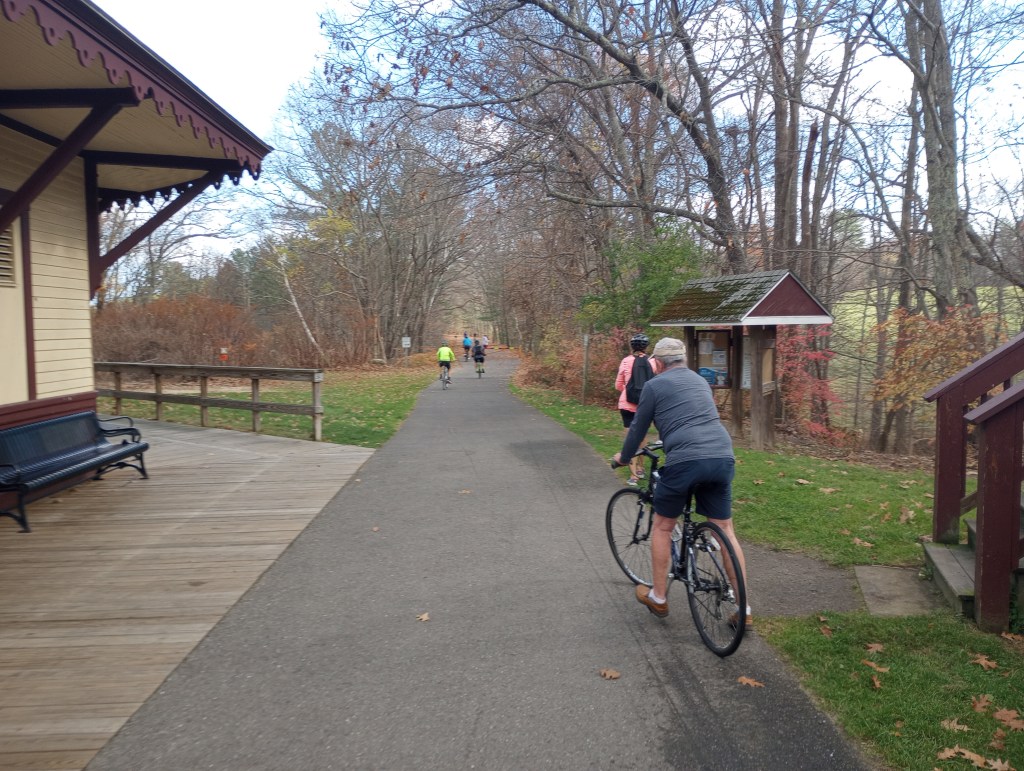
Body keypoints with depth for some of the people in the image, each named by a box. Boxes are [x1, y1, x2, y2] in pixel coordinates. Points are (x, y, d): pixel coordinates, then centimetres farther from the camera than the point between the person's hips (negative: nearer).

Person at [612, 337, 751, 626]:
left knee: (663, 526, 13)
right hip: (723, 458, 6)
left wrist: (623, 456, 31)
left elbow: (638, 428, 13)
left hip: (685, 461, -5)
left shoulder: (654, 385, 6)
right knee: (725, 530, 13)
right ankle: (743, 606, 15)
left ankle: (658, 597, 21)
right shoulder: (700, 381, 24)